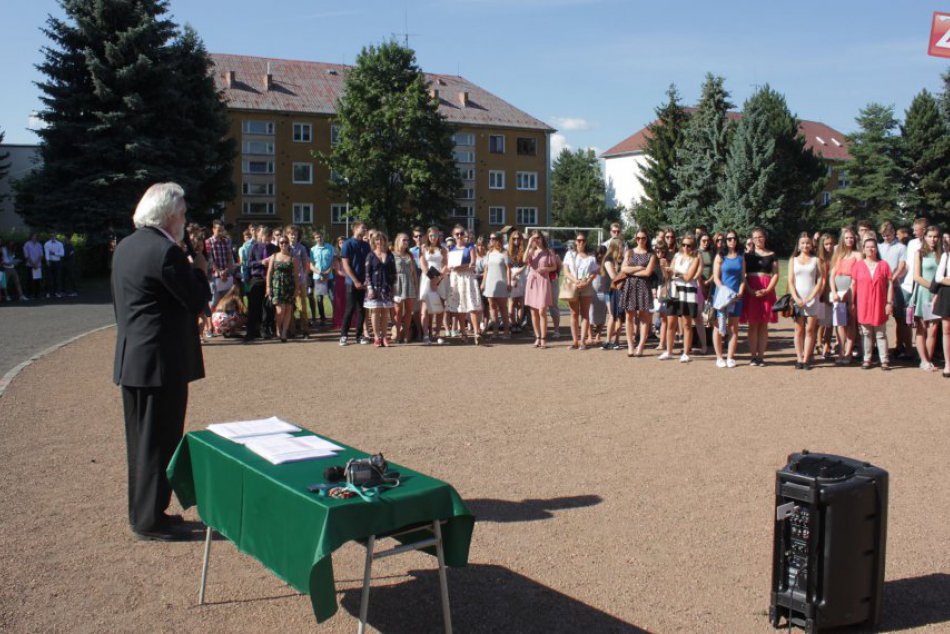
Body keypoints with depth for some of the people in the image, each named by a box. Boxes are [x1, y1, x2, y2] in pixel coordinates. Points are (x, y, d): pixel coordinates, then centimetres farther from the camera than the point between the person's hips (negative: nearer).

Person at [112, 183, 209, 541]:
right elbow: (198, 299, -16)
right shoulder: (165, 251, -18)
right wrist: (198, 270, 2)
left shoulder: (125, 247, 11)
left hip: (130, 359, 9)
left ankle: (143, 513, 28)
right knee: (159, 443, 1)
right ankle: (150, 521, 9)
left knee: (140, 441, 17)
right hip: (162, 362, -9)